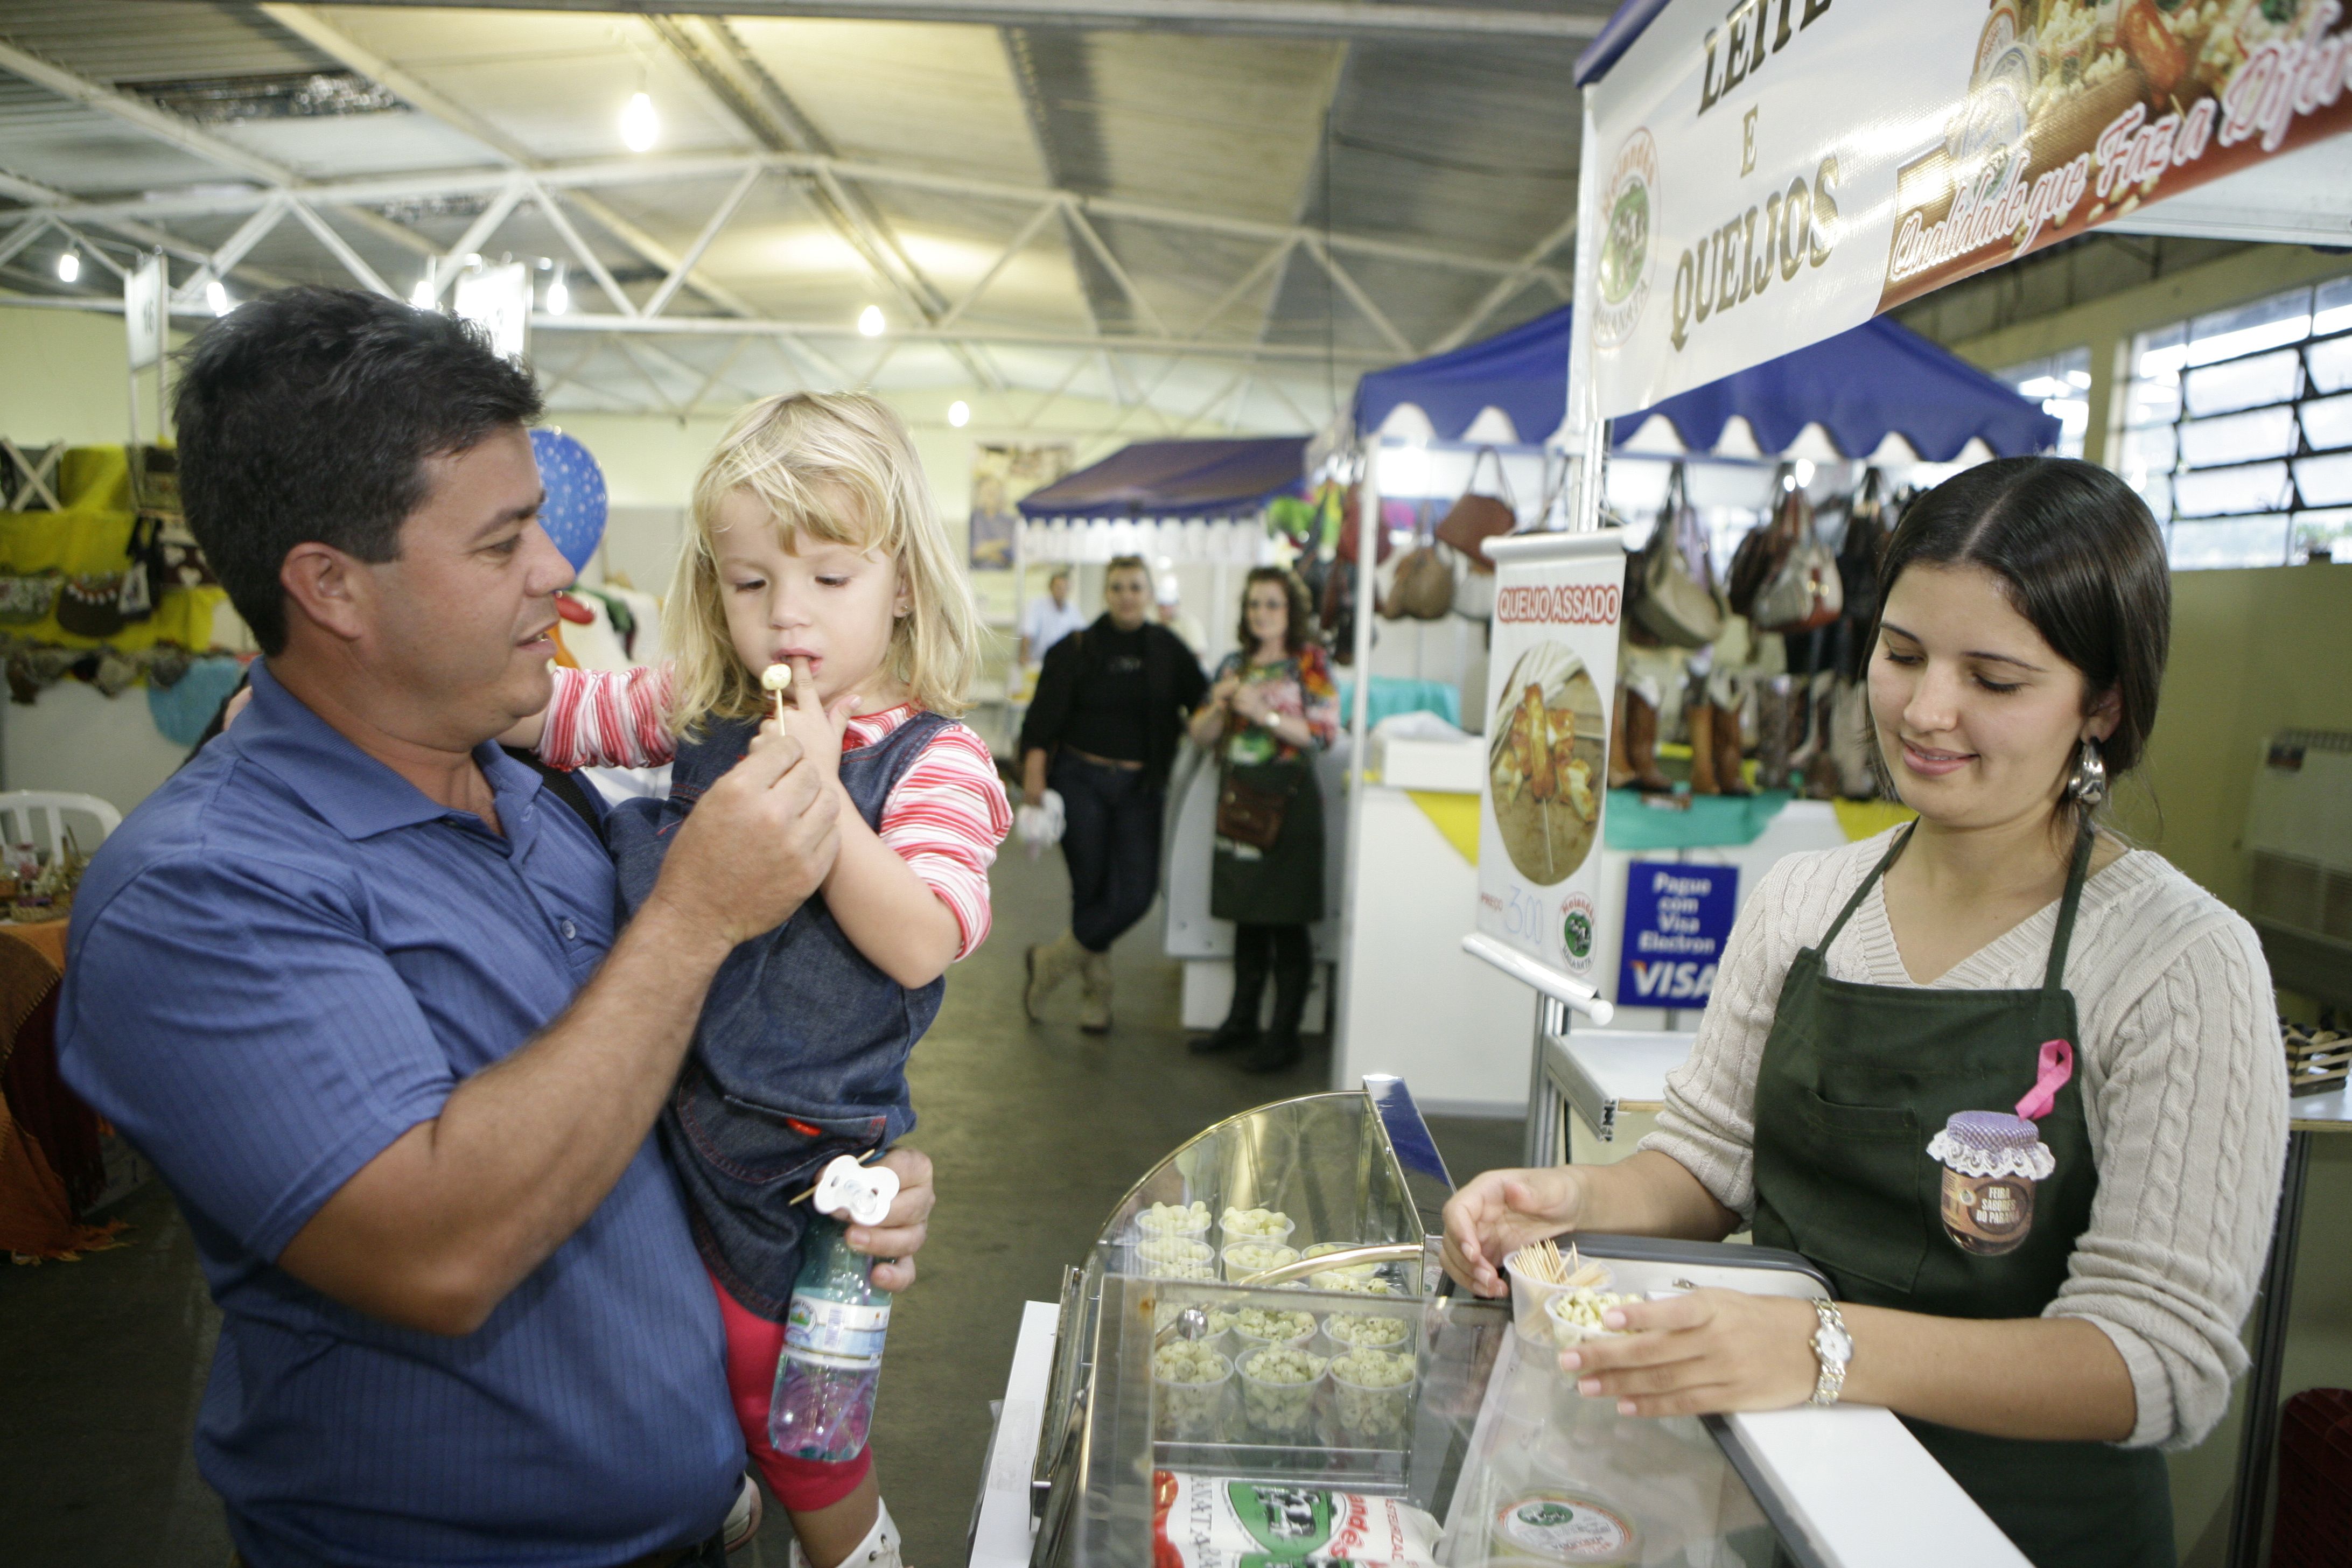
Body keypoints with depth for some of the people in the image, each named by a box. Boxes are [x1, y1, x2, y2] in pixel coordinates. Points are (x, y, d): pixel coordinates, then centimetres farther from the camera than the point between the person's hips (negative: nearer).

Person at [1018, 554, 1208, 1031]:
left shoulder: (1168, 649, 6)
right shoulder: (1076, 650, -1)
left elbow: (1203, 703, 9)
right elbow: (1044, 715, -5)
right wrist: (1034, 772, -15)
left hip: (1141, 787, 2)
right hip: (1082, 781, -2)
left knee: (1136, 894, -9)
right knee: (1091, 888, 2)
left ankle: (1052, 962, 10)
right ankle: (1096, 992, 21)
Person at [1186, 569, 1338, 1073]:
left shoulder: (1310, 662, -1)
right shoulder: (1234, 665, 14)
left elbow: (1324, 733, -12)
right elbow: (1201, 735, 12)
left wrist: (1263, 712, -18)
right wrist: (1221, 707, -8)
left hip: (1288, 801, -5)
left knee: (1287, 923, -2)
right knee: (1247, 919, 13)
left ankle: (1284, 1036, 7)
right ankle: (1241, 1022, 25)